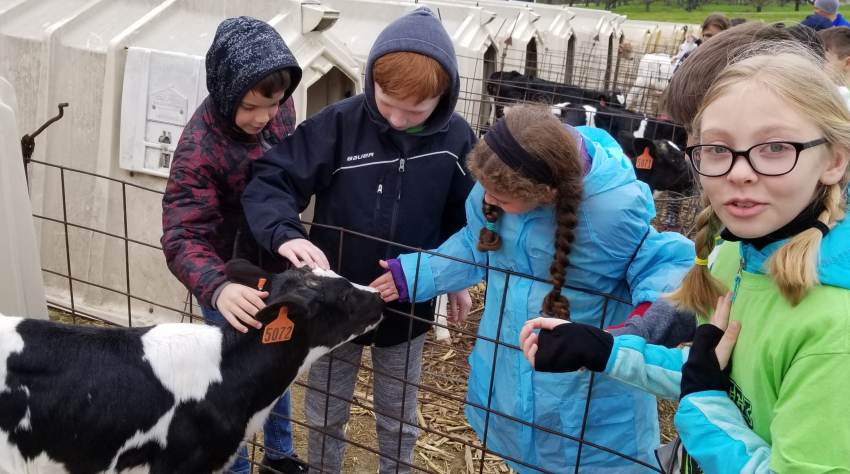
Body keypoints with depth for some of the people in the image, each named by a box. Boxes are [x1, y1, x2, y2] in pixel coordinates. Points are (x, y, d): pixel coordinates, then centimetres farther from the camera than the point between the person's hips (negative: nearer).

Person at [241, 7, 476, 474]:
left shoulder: (455, 139, -12)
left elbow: (461, 215, 4)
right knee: (324, 413, 20)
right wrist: (284, 234, -39)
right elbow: (269, 180, -21)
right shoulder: (339, 123, -19)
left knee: (397, 418, 21)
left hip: (408, 308, 1)